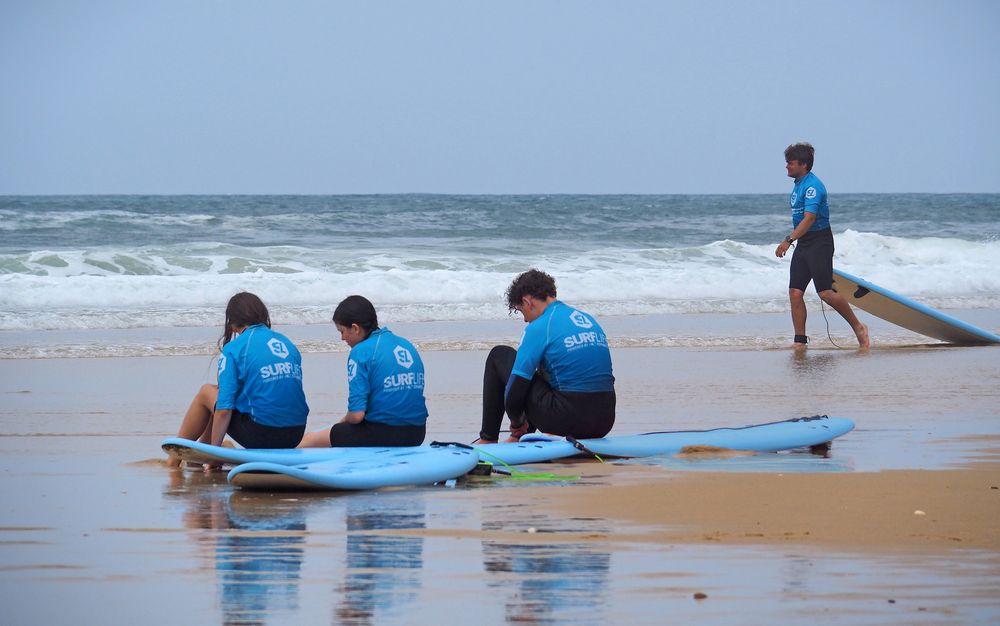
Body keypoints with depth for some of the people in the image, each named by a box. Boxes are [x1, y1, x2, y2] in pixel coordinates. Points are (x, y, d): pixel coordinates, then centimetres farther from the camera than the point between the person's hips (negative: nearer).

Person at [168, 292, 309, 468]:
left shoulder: (234, 349, -3)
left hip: (261, 434, -6)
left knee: (206, 393, 18)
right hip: (295, 435, 6)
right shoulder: (288, 344, 14)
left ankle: (174, 461, 25)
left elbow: (224, 409, -8)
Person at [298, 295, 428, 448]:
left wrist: (343, 421, 7)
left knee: (307, 441, 6)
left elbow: (356, 415, -16)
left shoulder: (361, 352, -10)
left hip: (383, 435, -8)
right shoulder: (408, 345, 12)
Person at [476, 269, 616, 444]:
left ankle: (488, 439, 19)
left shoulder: (539, 328, -6)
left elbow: (514, 393, -8)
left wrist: (517, 423, 14)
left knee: (499, 356, 13)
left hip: (567, 421, -7)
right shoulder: (589, 320, 16)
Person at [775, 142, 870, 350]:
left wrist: (788, 240, -30)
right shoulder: (799, 184, 15)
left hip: (820, 242, -9)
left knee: (825, 293, -13)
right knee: (795, 293, 0)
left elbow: (809, 218, -25)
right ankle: (800, 341, 3)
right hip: (803, 244, 9)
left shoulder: (812, 186, -16)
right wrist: (793, 241, 22)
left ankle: (858, 327, 3)